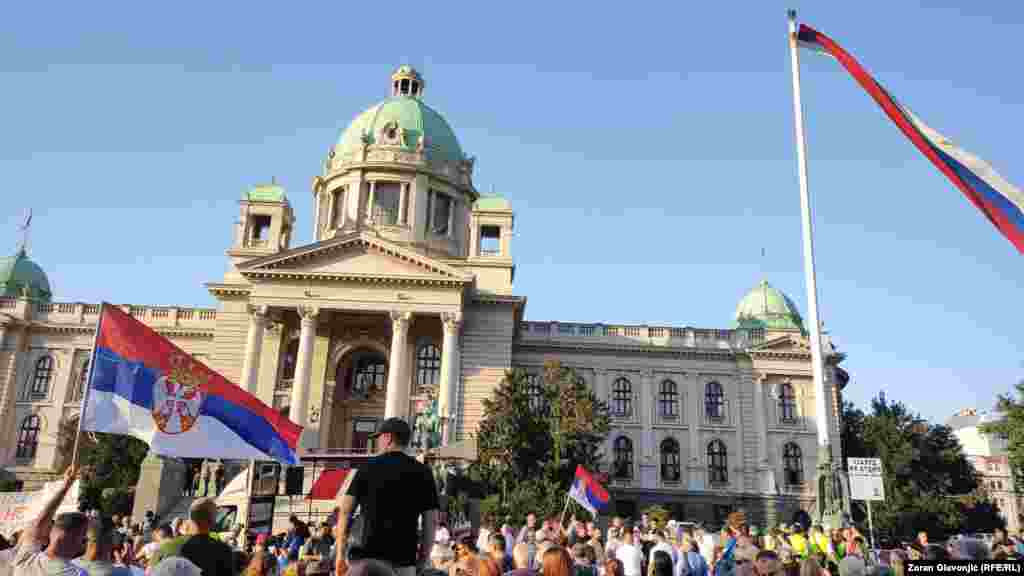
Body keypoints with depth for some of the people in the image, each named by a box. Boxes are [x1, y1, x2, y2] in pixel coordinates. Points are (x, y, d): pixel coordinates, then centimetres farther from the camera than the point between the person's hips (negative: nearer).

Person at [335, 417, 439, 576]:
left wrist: (341, 552, 6)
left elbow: (346, 510, 1)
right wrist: (424, 554, 9)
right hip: (403, 558, 0)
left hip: (366, 555, 0)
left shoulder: (369, 466, 3)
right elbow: (431, 519, 2)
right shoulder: (422, 472, 5)